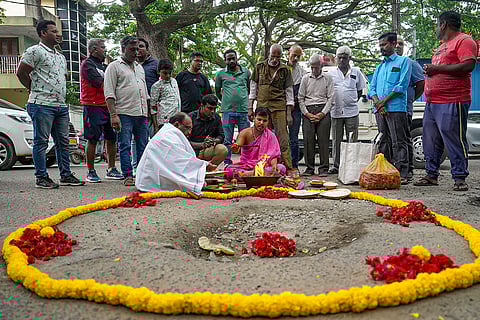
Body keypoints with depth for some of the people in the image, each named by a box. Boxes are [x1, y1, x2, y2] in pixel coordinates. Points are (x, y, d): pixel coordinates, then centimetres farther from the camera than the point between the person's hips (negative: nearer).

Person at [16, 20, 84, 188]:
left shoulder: (60, 56, 21)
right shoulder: (34, 51, -3)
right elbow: (21, 73, -7)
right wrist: (36, 90, 1)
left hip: (61, 105, 8)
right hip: (42, 105, -8)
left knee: (63, 141, 9)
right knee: (41, 141, -2)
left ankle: (66, 175, 15)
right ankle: (41, 177, 3)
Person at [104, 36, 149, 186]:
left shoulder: (139, 67, 22)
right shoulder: (114, 67, 2)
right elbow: (109, 93, -6)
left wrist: (148, 112, 19)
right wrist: (113, 115, -15)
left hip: (142, 113, 6)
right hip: (124, 113, -6)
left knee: (143, 146, 6)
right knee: (125, 146, -4)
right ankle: (128, 176, 0)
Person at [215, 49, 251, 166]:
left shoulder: (246, 72, 11)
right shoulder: (221, 74, 8)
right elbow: (217, 91, 18)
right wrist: (226, 100, 13)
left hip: (243, 110, 1)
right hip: (227, 111, -1)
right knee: (228, 139, 1)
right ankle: (227, 162, 8)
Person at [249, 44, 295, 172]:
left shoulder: (285, 70, 7)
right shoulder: (259, 67, 9)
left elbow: (289, 92, 7)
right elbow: (253, 88, 11)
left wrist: (289, 113, 0)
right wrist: (250, 109, 6)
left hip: (279, 107, -1)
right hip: (262, 106, 1)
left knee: (282, 137, -6)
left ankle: (288, 167, -4)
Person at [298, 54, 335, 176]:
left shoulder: (328, 78, 8)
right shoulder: (305, 78, 11)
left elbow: (331, 97, 4)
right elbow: (300, 97, 10)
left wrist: (322, 113, -6)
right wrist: (306, 113, -2)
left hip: (323, 111, -1)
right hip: (308, 111, 1)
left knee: (323, 139, -4)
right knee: (308, 139, -3)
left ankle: (324, 168, 2)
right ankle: (309, 168, 4)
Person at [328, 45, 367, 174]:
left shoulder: (356, 72, 9)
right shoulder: (331, 73, 10)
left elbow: (360, 91, 15)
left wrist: (352, 102, 6)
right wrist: (331, 104, 4)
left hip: (351, 111, 0)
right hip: (335, 111, 1)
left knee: (352, 140, 0)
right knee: (336, 140, 4)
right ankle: (336, 165, 11)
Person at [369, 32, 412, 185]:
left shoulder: (404, 61, 5)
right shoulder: (379, 67, 23)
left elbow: (402, 85, -6)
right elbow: (372, 88, 15)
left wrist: (384, 100, -10)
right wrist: (377, 102, -5)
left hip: (396, 108, -6)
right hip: (380, 110, 6)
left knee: (398, 143, -8)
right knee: (384, 142, 9)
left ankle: (402, 175, -8)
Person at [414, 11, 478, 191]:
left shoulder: (464, 41, -4)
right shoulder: (443, 46, 26)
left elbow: (468, 65, -18)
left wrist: (437, 68, -16)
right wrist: (429, 70, 14)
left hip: (452, 103, -10)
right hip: (432, 102, 10)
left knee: (455, 141, -7)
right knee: (430, 142, 9)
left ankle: (460, 178, -1)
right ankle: (431, 175, 17)